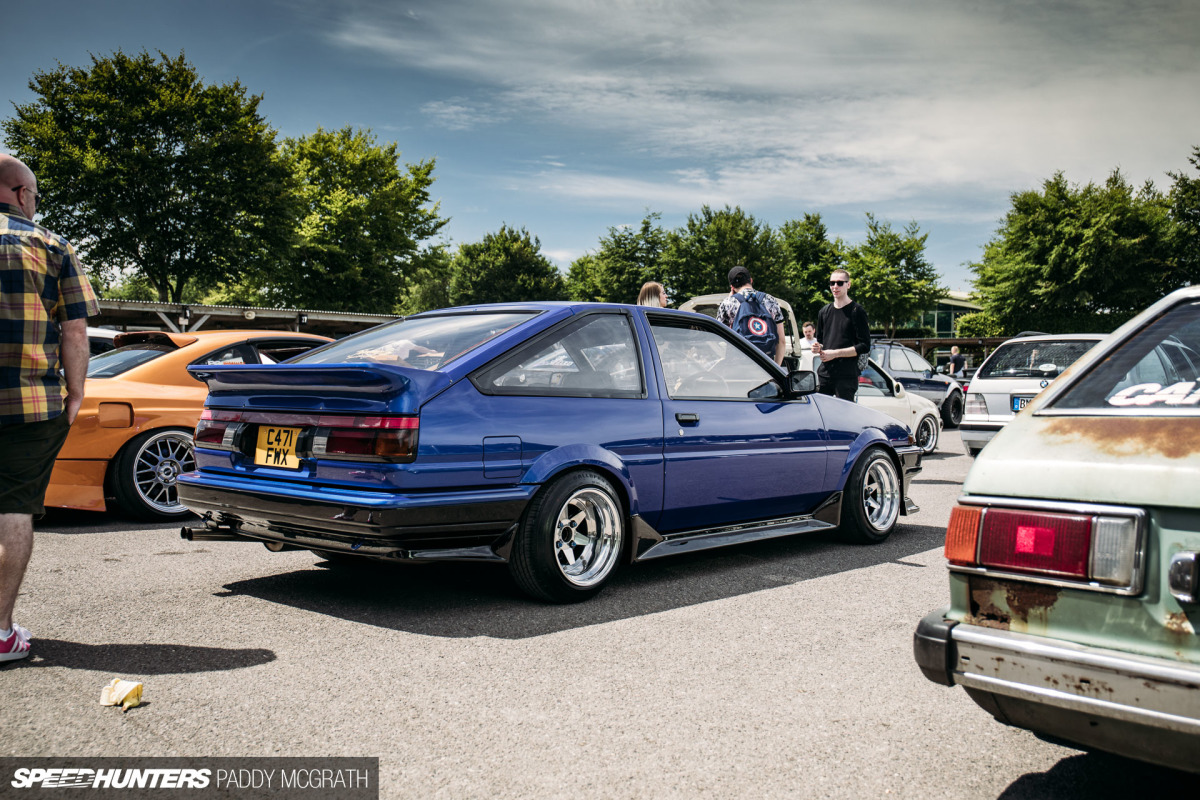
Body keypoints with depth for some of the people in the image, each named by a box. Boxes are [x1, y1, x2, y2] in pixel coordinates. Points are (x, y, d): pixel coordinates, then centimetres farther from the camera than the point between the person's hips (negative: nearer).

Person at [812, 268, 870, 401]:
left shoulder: (857, 311, -3)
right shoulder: (824, 311, 17)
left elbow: (864, 346, -7)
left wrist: (835, 353, -13)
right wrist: (818, 348, 3)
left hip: (847, 376, -6)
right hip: (824, 374, 6)